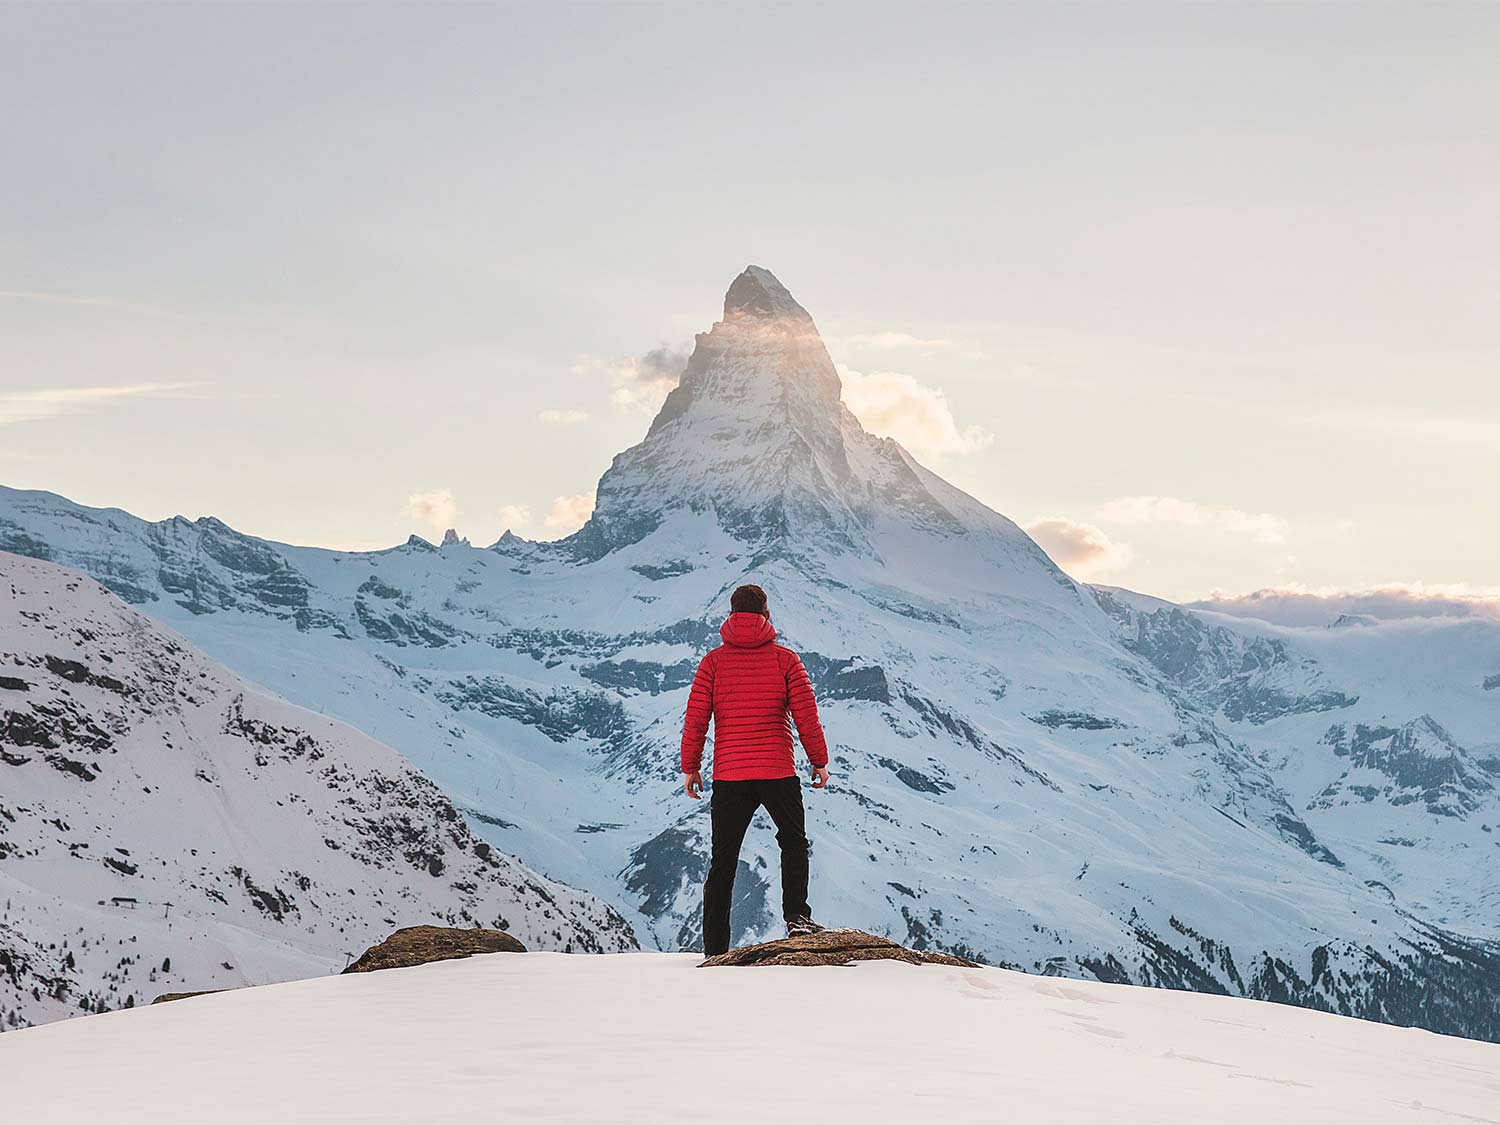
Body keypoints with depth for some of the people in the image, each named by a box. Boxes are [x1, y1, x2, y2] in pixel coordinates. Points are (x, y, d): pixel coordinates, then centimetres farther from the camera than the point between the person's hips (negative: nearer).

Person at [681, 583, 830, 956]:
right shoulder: (785, 659, -1)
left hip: (728, 776, 1)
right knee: (793, 842, 20)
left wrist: (690, 767, 8)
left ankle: (715, 949, 7)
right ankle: (797, 916, 2)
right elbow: (806, 716, -2)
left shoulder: (714, 661, 1)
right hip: (778, 772, -1)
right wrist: (820, 762, 8)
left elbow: (695, 718, -1)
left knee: (722, 861, 8)